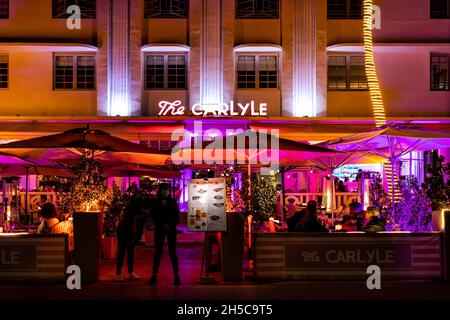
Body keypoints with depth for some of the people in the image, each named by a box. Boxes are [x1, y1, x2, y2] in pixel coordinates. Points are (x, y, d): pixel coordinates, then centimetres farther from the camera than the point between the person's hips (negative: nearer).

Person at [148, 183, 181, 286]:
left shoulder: (173, 202, 4)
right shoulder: (156, 203, 6)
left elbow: (177, 217, 2)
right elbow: (153, 217, 5)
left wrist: (169, 225, -12)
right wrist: (161, 226, -8)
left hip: (171, 229, -1)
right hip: (159, 230, 1)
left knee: (172, 252, -2)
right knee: (158, 252, 2)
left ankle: (176, 276, -1)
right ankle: (154, 275, 5)